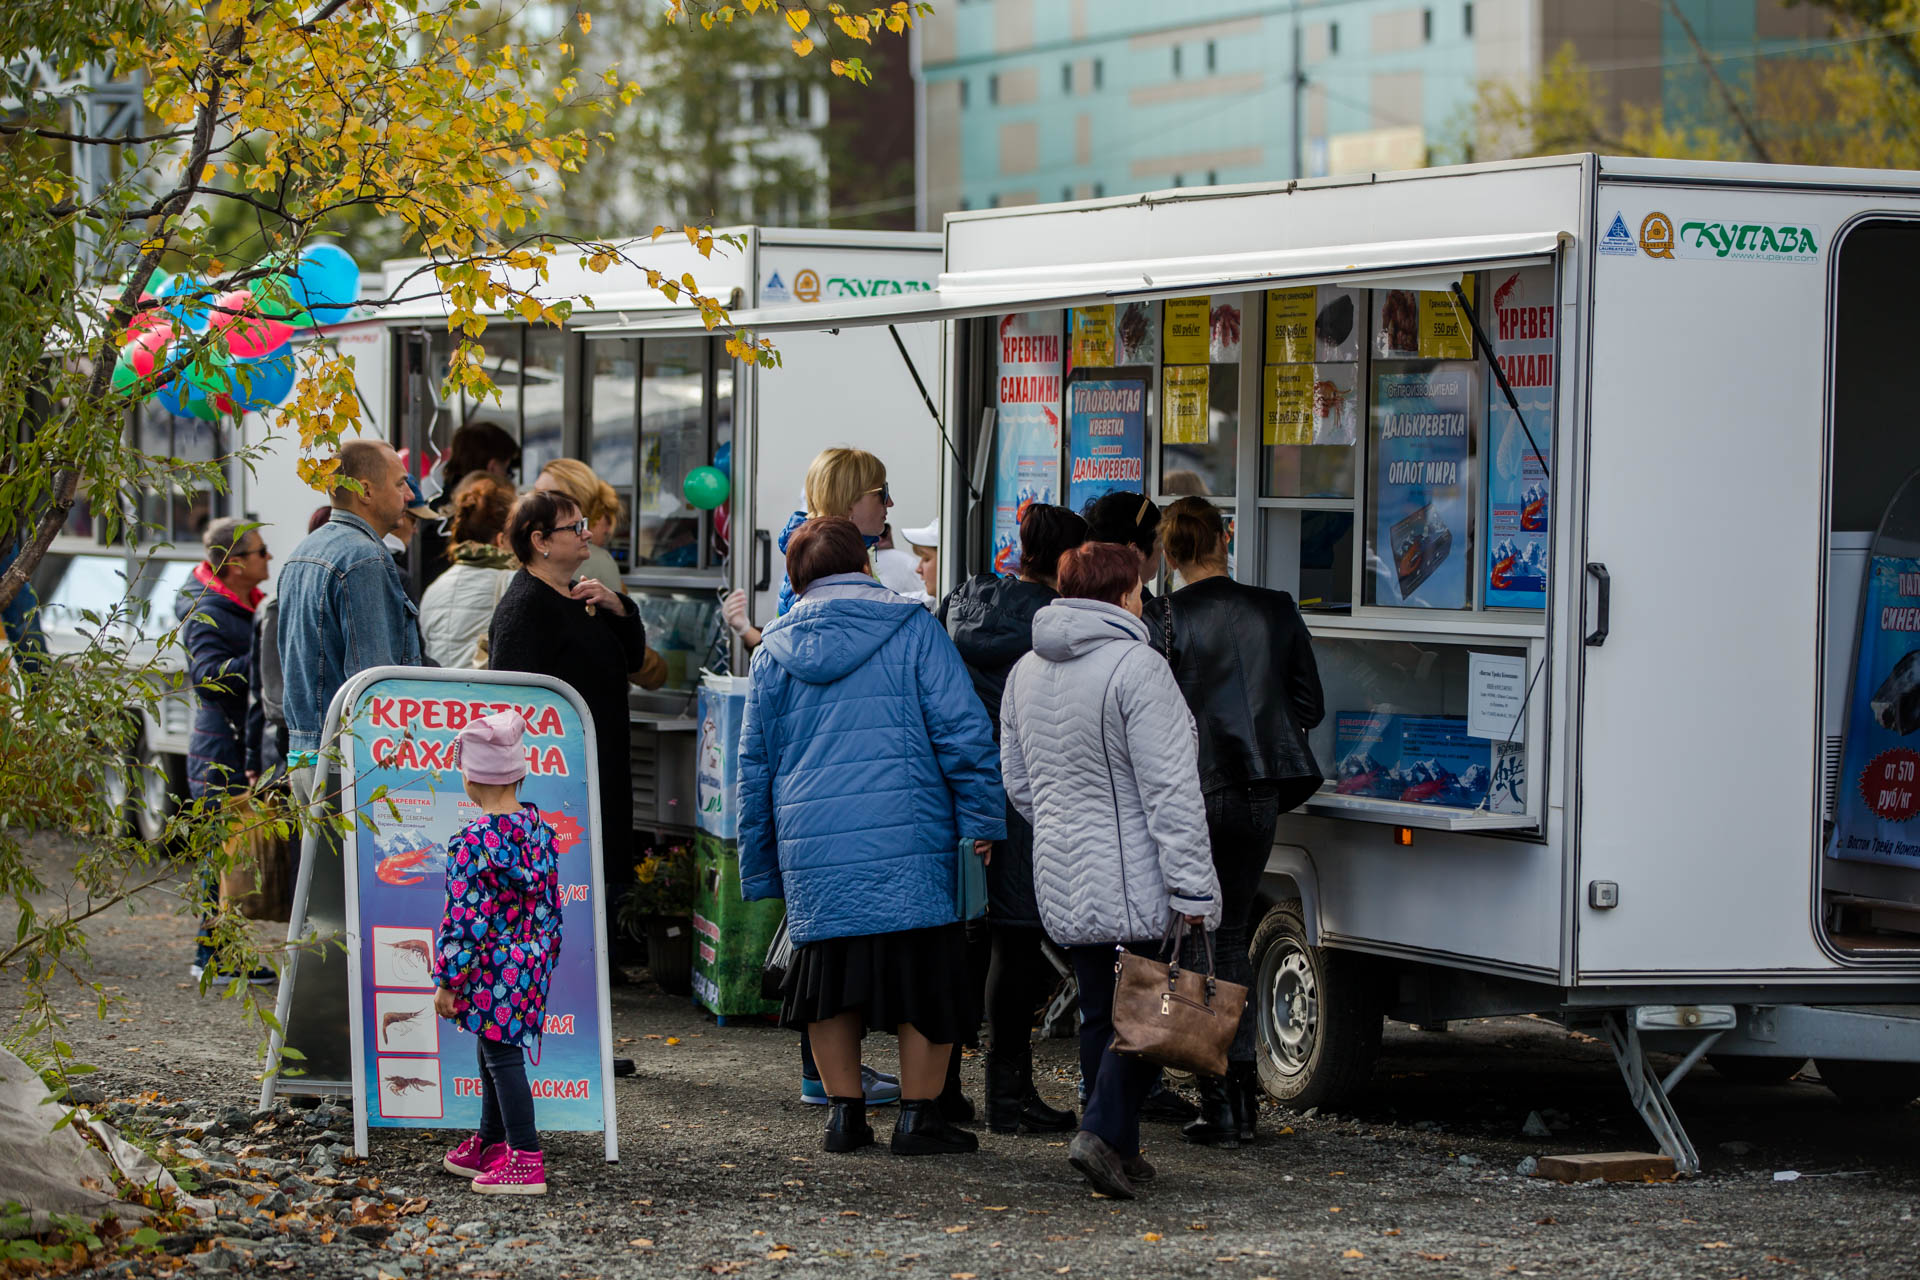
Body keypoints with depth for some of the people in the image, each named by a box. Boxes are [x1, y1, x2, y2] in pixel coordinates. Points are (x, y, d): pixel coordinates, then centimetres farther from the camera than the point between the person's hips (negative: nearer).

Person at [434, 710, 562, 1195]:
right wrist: (543, 963, 22)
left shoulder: (472, 842, -20)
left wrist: (446, 982, -11)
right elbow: (551, 904, 11)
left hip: (489, 971, -8)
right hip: (531, 964, 8)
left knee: (502, 1058, -3)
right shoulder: (540, 828, 3)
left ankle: (527, 1162, -3)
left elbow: (462, 920, -18)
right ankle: (490, 1147, 34)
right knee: (494, 1055, 21)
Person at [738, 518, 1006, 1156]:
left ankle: (844, 1110, 13)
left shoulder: (774, 651, 12)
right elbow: (963, 731, -5)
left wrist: (759, 866, 22)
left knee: (830, 976, 13)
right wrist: (982, 821, 1)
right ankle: (919, 1113, 3)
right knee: (924, 973, 4)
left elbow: (755, 765, 16)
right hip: (910, 839, -3)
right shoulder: (912, 628, 2)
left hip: (811, 846, 3)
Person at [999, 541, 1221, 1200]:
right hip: (1132, 877, -7)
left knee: (1099, 1011, 14)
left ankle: (1120, 1150, 17)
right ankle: (1103, 1131, -15)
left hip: (1060, 876, 7)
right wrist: (1193, 886, -16)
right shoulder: (1137, 668, -14)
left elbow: (1019, 783, 20)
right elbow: (1170, 790, -16)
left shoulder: (1026, 672, 11)